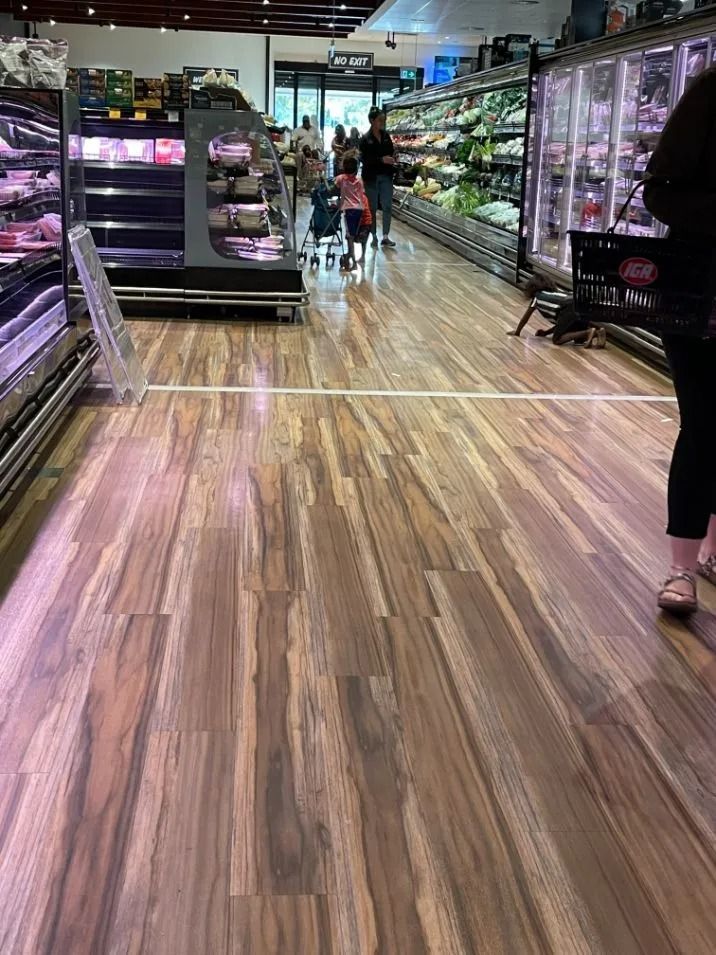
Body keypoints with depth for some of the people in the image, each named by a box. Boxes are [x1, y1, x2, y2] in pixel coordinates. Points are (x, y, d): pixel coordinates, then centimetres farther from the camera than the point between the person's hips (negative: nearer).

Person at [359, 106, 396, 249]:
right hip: (372, 177, -4)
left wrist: (392, 158, -7)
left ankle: (386, 237, 2)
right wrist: (381, 159, -24)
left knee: (387, 206, -1)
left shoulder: (386, 136, 7)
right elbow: (365, 159, -14)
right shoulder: (366, 139, -8)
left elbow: (391, 152, 16)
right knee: (372, 208, 5)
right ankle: (374, 237, 14)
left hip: (386, 176, 4)